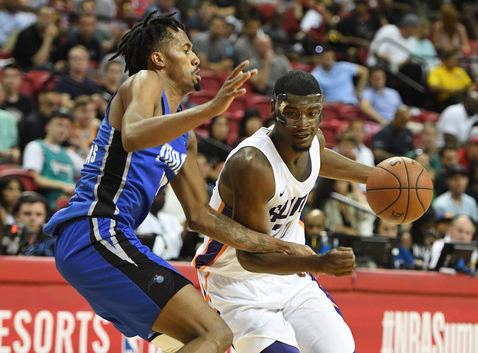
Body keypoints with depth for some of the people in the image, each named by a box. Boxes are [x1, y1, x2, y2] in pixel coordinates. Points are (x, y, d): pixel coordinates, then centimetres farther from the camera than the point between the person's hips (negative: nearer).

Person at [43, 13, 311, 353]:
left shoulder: (185, 138, 24)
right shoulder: (145, 81, -2)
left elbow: (200, 215, 27)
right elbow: (133, 137, -25)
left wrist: (280, 247, 25)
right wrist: (210, 109, -35)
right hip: (95, 234, -10)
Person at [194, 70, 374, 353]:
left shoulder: (313, 140, -6)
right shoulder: (252, 165, -31)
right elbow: (250, 256, -31)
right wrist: (318, 263, -43)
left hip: (291, 277, 8)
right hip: (238, 284, -8)